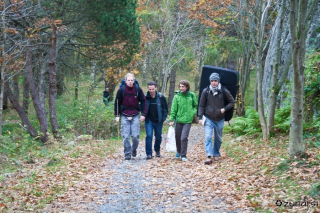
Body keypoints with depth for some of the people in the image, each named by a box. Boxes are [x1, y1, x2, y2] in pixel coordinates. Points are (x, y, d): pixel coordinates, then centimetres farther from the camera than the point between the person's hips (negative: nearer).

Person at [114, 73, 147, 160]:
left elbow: (143, 102, 8)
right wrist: (117, 115, 2)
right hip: (124, 116, 0)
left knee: (135, 136, -5)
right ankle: (127, 154, 8)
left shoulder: (138, 90, 0)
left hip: (135, 116, 0)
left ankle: (134, 149, 22)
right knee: (126, 136, -3)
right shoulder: (121, 90, -1)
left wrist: (143, 114, 2)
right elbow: (117, 103, 6)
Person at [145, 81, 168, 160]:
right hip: (149, 121, -1)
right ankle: (149, 154, -8)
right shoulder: (145, 97, -6)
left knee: (158, 137, 11)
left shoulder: (161, 97, -5)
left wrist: (163, 117, -2)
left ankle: (157, 150, 36)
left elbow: (165, 108, 4)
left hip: (158, 121, 1)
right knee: (149, 136, -13)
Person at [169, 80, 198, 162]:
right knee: (178, 137, 11)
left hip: (188, 120, -1)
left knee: (184, 138, -12)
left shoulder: (191, 95, 2)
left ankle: (183, 155, -4)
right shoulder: (177, 96, -1)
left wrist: (193, 112, 0)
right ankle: (178, 151, 37)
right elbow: (173, 109, 0)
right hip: (178, 120, 1)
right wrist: (171, 120, -3)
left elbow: (195, 105, 16)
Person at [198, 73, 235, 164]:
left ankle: (216, 154, 32)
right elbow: (201, 105, 3)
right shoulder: (205, 91, -4)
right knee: (208, 138, -14)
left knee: (218, 139, 13)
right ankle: (209, 157, -18)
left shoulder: (224, 91, -4)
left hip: (220, 119, 1)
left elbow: (232, 102, 6)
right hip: (208, 119, -1)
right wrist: (200, 117, -4)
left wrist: (225, 109, -10)